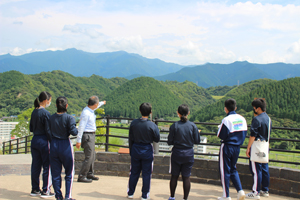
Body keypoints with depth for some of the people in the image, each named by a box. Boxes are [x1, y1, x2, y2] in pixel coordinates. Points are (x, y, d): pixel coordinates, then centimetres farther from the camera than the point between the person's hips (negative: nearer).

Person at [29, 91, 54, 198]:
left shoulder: (34, 112, 8)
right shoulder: (45, 113, -14)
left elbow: (31, 128, 15)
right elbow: (48, 130, -15)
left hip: (34, 140, 7)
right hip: (43, 141, -7)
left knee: (35, 165, 13)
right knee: (47, 166, 2)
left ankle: (35, 189, 22)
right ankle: (45, 191, 7)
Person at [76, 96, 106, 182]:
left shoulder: (91, 110, 8)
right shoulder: (86, 113, -21)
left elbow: (96, 106, 34)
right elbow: (81, 127, -21)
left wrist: (102, 103, 53)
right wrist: (79, 140, -21)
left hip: (91, 135, 10)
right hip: (87, 136, -10)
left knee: (93, 155, 16)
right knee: (89, 157, -10)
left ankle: (90, 174, 27)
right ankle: (81, 177, -5)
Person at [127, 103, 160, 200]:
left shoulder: (133, 123, -7)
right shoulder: (152, 125, -16)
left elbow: (130, 139, 1)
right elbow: (157, 139, -5)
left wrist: (131, 150, 13)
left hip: (135, 149, 3)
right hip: (147, 150, -3)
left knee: (134, 173, 15)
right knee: (146, 174, 9)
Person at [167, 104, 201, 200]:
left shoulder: (174, 126, -11)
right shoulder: (193, 126, -8)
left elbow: (170, 142, -8)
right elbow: (197, 141, -2)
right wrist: (197, 132, 17)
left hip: (176, 154, 0)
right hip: (189, 155, 1)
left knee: (174, 176, 13)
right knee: (186, 177, 8)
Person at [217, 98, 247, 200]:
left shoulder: (226, 120, -17)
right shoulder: (242, 119, 3)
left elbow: (221, 135, -16)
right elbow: (244, 133, 7)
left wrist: (219, 128, 2)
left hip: (227, 147, -6)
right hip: (237, 148, 6)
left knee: (225, 171, 5)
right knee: (233, 169, 20)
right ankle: (240, 191, 4)